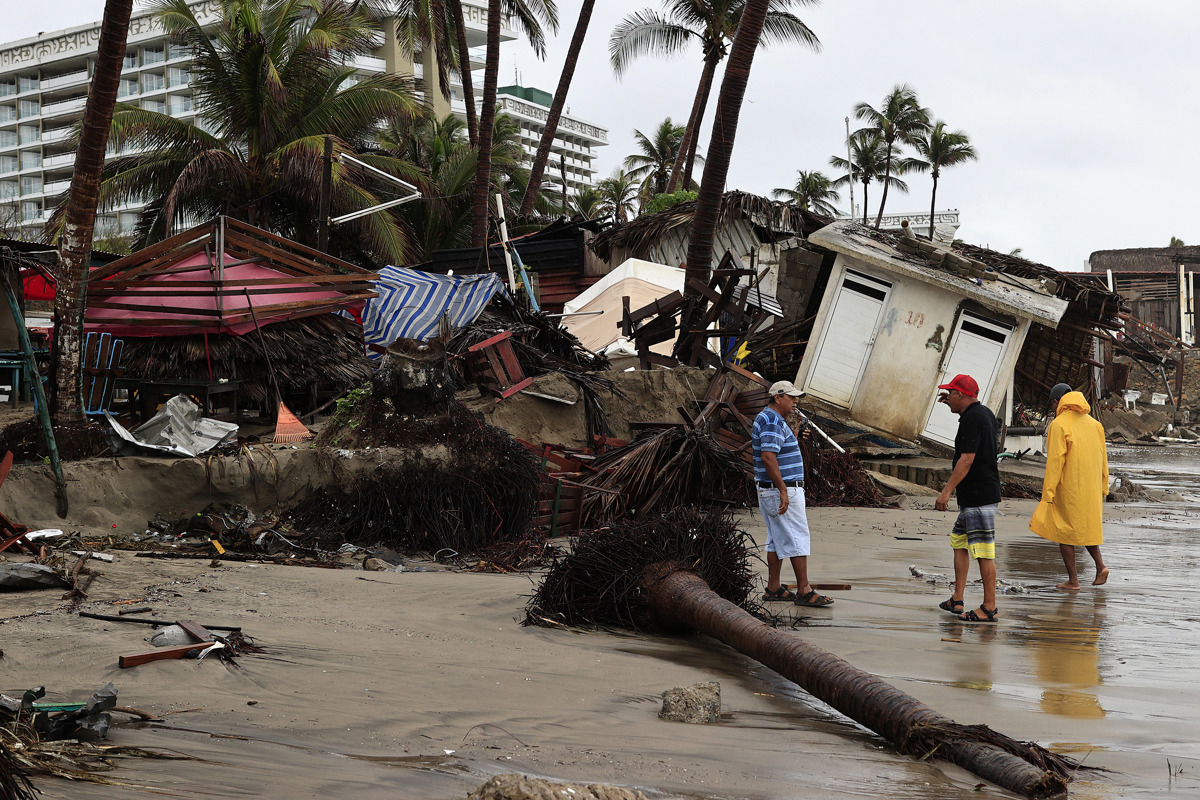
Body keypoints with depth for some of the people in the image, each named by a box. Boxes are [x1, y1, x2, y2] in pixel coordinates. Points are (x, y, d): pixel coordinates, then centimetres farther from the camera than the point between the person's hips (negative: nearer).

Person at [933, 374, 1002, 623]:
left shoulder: (972, 420, -17)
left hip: (979, 496, -11)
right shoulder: (985, 413, 14)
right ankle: (957, 600, 19)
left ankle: (989, 608, -1)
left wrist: (946, 491, -22)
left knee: (983, 551, -6)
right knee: (959, 543, 15)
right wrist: (954, 406, 35)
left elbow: (966, 459, -23)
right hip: (972, 497, 11)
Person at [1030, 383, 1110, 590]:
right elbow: (1103, 458, 11)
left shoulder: (1059, 424, -11)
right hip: (1091, 488, 6)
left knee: (1064, 531, 4)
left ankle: (1073, 580, 6)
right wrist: (1102, 488, 19)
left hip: (1068, 488, -6)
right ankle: (1100, 565, 6)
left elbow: (1055, 460, -16)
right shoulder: (1093, 423, 9)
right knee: (1085, 526, 22)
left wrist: (1048, 493, -14)